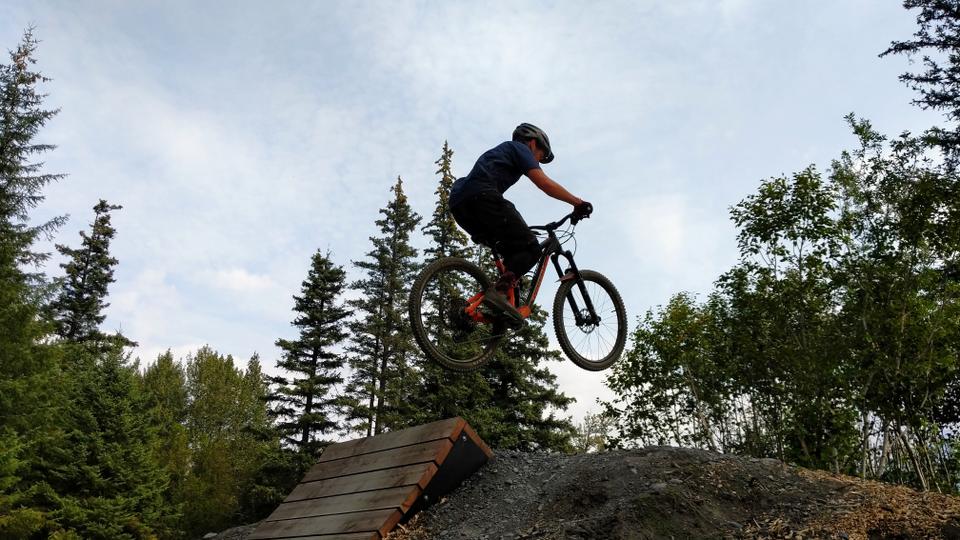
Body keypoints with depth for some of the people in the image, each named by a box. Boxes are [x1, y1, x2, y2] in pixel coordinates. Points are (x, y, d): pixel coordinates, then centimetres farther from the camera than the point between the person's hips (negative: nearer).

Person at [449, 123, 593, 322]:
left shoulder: (501, 150, 39)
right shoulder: (520, 148, 13)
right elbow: (543, 183, -3)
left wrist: (520, 229, 40)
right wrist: (578, 202, 0)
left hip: (459, 205, 9)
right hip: (482, 197, -9)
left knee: (514, 251, 14)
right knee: (531, 248, -7)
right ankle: (498, 291, -27)